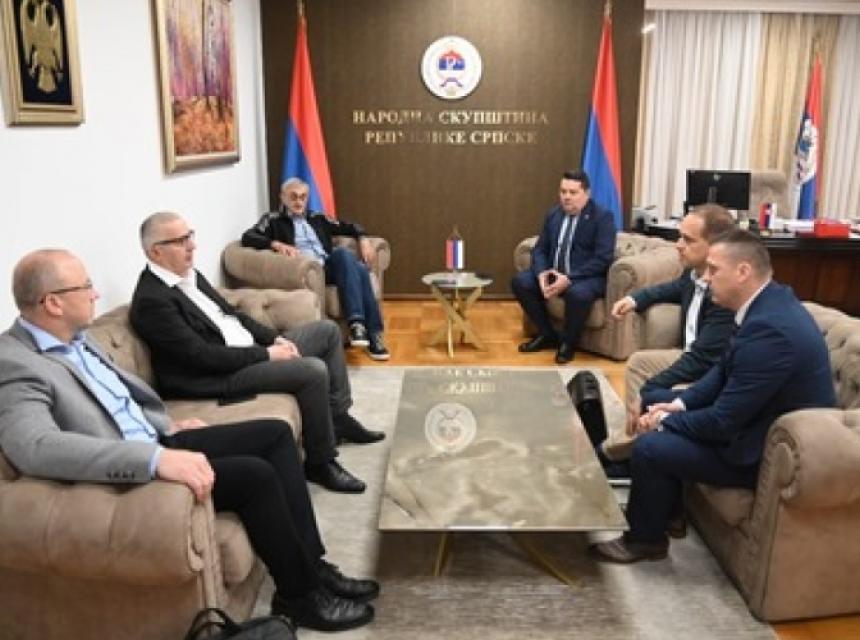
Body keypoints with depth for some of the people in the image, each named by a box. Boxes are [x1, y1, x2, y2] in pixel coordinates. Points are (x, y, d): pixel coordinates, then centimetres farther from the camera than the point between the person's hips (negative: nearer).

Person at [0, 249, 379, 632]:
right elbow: (36, 447, -36)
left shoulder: (74, 338, 9)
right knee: (254, 474, -23)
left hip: (152, 442, 10)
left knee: (275, 433, 1)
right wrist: (156, 459, -41)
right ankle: (300, 594, -1)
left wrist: (168, 427, 12)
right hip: (127, 476, -10)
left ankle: (311, 564, 5)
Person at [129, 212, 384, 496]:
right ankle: (320, 463, -9)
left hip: (249, 350, 10)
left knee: (327, 330, 12)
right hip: (220, 375, -10)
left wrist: (275, 339, 1)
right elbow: (204, 357, -24)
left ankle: (338, 416, 18)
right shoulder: (151, 300, -19)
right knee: (314, 370, -26)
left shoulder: (189, 275, 9)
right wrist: (266, 354, -19)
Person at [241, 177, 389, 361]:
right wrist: (277, 244, -19)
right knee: (344, 254, -32)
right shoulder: (273, 220, 12)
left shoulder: (317, 218, 27)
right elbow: (247, 238, -3)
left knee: (360, 269, -29)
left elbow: (349, 227, 31)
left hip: (330, 267, 5)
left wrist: (363, 239, 10)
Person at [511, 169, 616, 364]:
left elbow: (603, 259, -19)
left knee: (577, 293, -38)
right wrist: (541, 274, -15)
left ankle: (568, 342, -8)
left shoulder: (602, 217, -11)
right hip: (553, 273, 7)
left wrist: (569, 278, -27)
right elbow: (540, 249, 8)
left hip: (588, 277, -6)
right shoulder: (553, 214, 8)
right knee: (520, 281, -12)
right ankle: (547, 334, 4)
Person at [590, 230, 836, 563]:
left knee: (649, 446, -13)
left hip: (768, 451, -10)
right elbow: (724, 370, 11)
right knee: (665, 426, 13)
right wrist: (680, 403, -2)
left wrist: (666, 420, -11)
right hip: (761, 419, 10)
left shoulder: (769, 329, -31)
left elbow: (723, 422, -27)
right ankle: (663, 509, 27)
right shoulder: (769, 302, 0)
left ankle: (645, 538, 12)